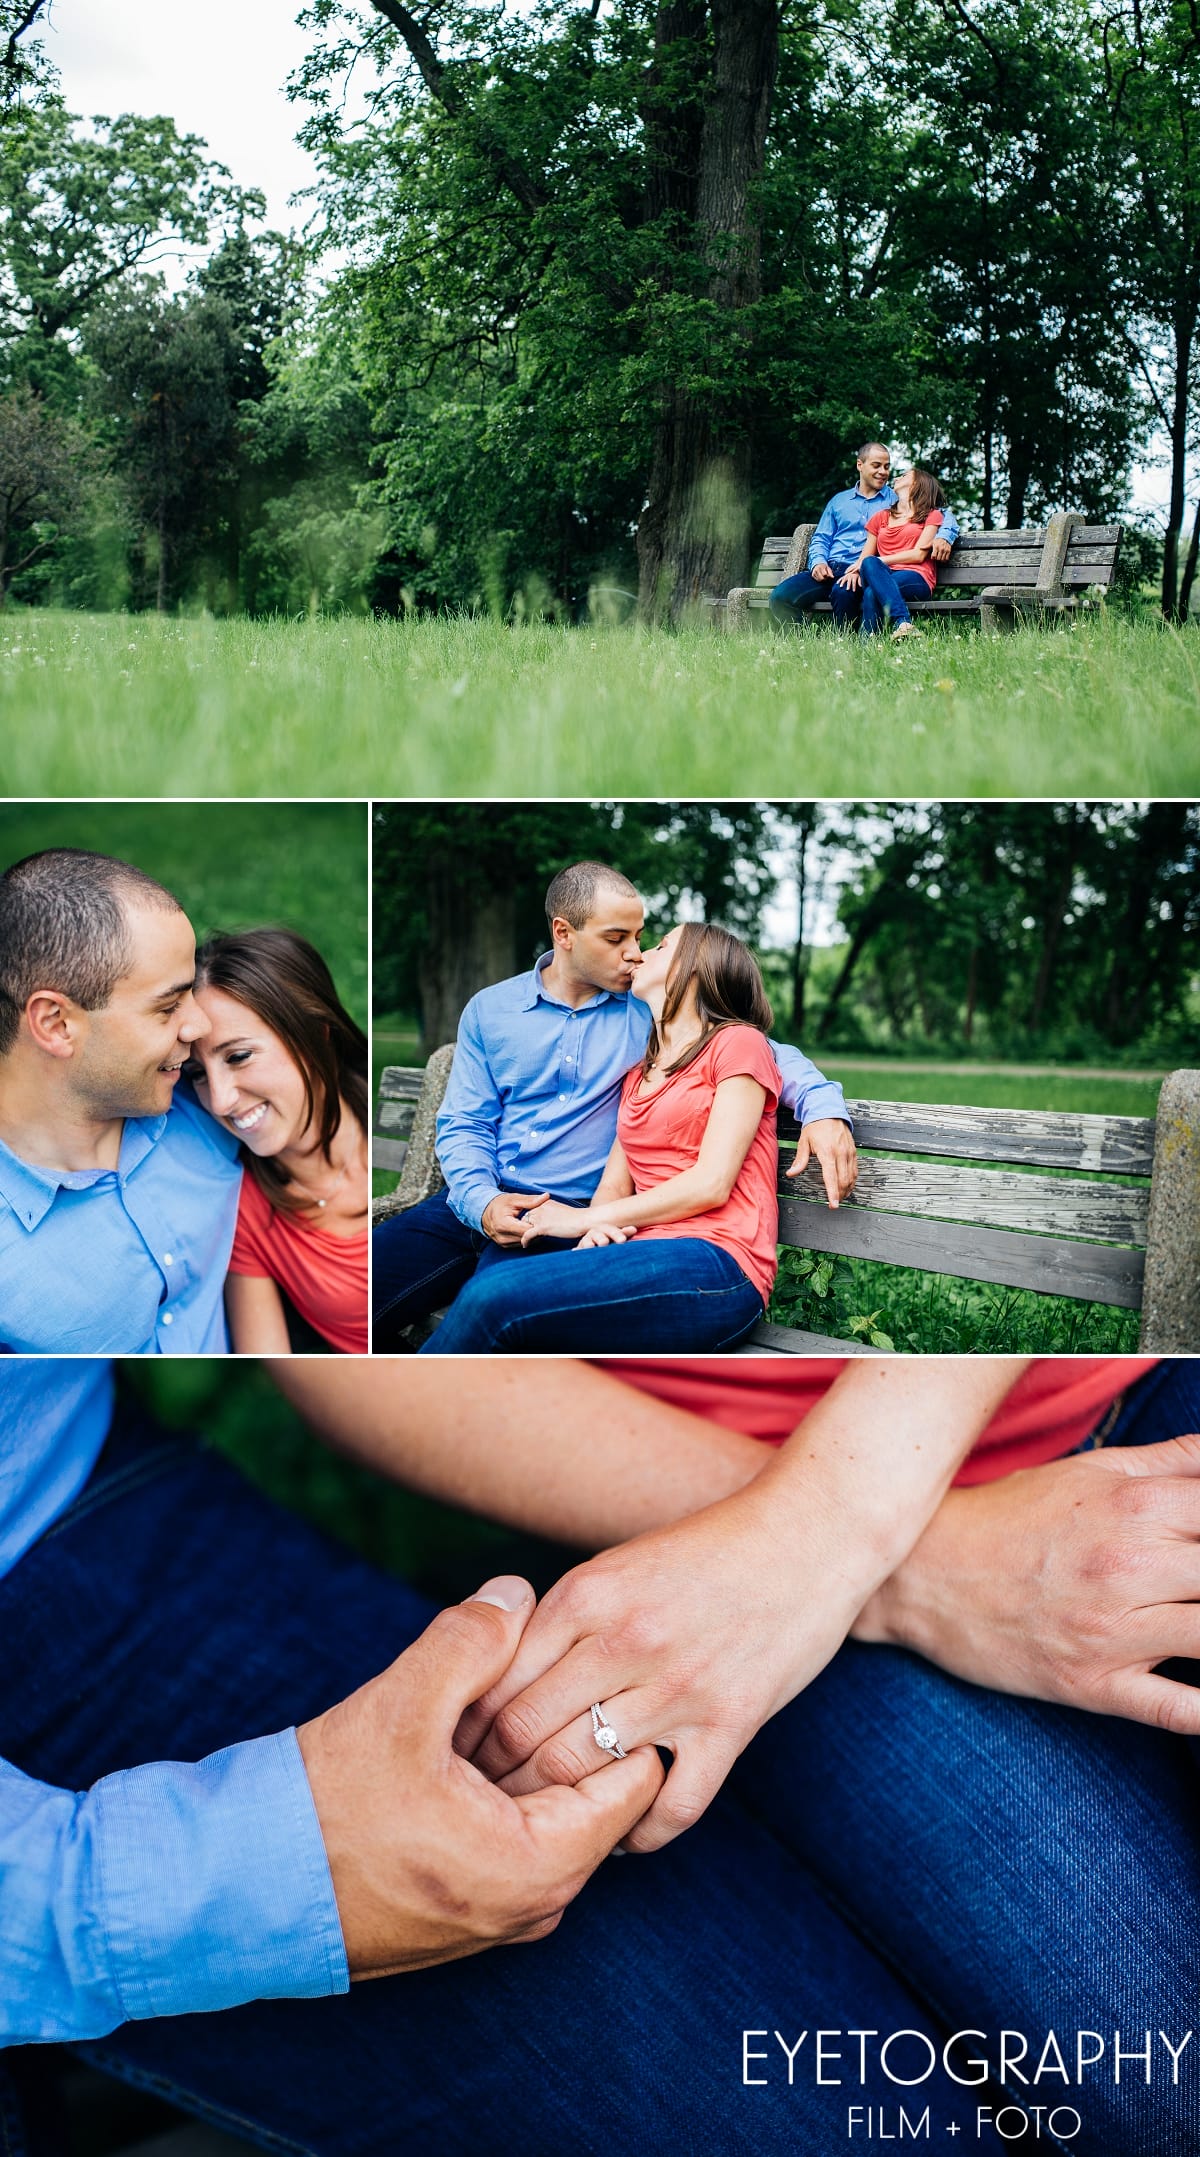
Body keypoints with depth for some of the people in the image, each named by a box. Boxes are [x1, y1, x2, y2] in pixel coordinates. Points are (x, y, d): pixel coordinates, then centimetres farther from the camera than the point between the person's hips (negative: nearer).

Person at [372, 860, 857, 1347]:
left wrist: (823, 1106, -15)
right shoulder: (489, 1009, 10)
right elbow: (465, 1125, 8)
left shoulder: (655, 1009, 6)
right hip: (476, 1204, 3)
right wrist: (482, 1202, -12)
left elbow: (765, 1052, 5)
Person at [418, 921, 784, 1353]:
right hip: (647, 1254, 6)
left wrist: (583, 1218, -4)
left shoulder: (738, 1042, 4)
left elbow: (711, 1184, -7)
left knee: (494, 1298, -26)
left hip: (716, 1267, -6)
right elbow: (614, 1184, 17)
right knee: (488, 1283, -26)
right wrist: (598, 1229, -7)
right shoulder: (638, 1075, 28)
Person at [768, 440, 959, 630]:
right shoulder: (839, 501, 25)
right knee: (780, 596, -22)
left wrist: (943, 537, -12)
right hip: (830, 568, 3)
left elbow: (945, 516, 12)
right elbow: (821, 539, 24)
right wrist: (818, 562, 0)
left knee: (843, 593, -40)